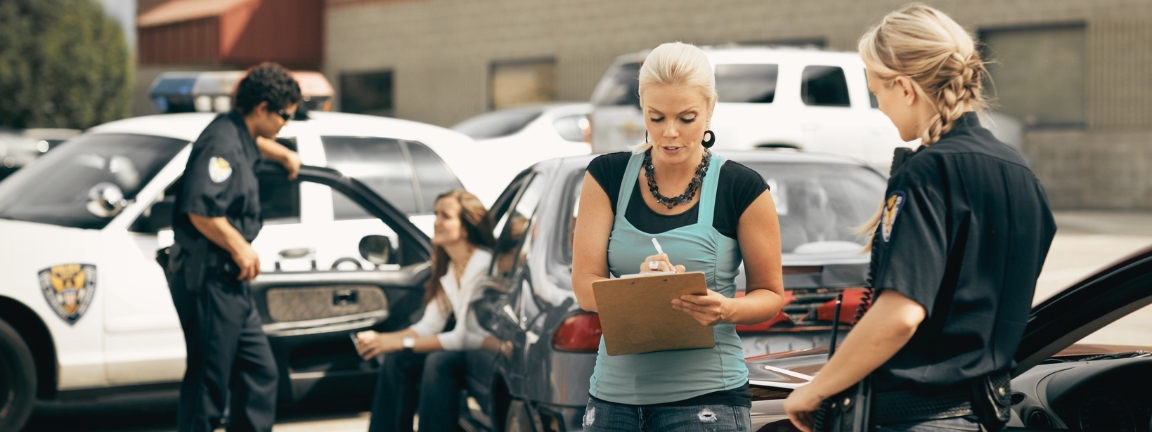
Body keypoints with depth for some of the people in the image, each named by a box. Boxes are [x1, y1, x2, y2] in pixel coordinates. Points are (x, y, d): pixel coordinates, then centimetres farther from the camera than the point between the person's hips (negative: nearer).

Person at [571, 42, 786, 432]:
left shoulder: (742, 189, -4)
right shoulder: (608, 176, 3)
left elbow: (770, 294, 3)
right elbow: (585, 287, -3)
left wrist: (727, 309, -19)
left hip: (704, 398, -3)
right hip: (614, 395, 3)